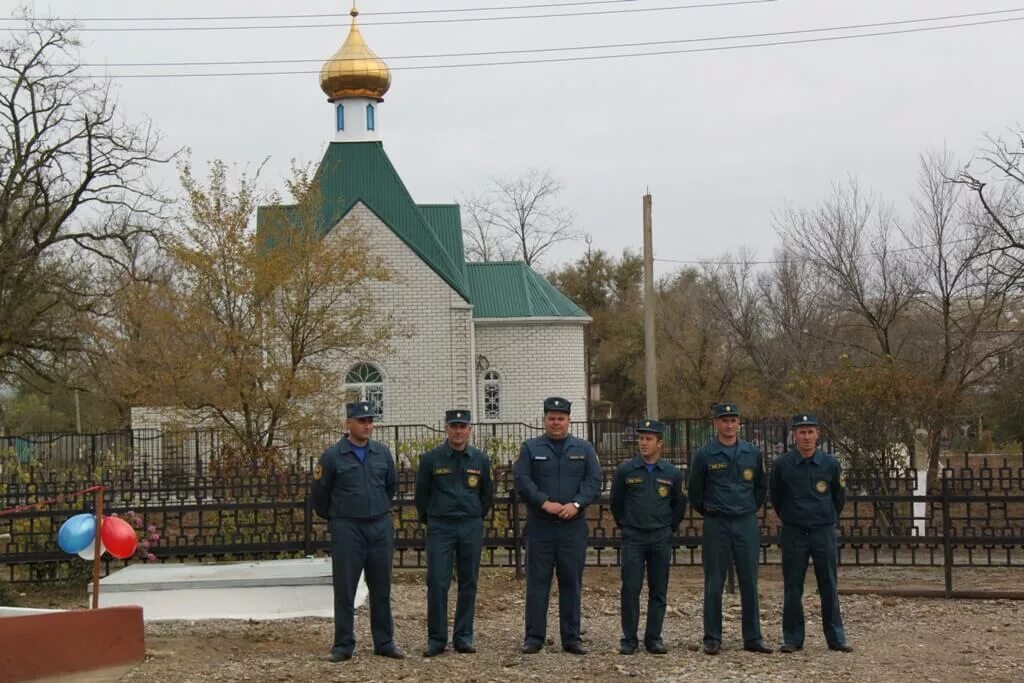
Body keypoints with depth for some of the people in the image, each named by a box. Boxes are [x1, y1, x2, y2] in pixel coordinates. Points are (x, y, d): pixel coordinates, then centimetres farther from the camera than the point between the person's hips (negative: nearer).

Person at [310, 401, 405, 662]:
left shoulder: (382, 453, 5)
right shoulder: (332, 456, -5)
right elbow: (319, 493, 4)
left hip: (381, 527, 3)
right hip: (347, 529, -3)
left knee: (381, 588, 8)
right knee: (344, 589, 1)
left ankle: (384, 642, 17)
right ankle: (343, 645, 9)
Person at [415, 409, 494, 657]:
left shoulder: (480, 460, 4)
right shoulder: (431, 459, -2)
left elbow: (487, 494, 16)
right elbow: (421, 492, 8)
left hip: (471, 527, 2)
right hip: (440, 527, -2)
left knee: (468, 583, 5)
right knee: (437, 583, -5)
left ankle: (463, 637, 13)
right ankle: (436, 638, 3)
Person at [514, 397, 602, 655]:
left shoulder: (584, 449, 10)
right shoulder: (530, 448, 6)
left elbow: (594, 481, 2)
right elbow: (522, 481, -4)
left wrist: (577, 504, -13)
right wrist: (545, 503, -15)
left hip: (573, 525, 1)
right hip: (539, 525, -1)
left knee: (572, 582, 4)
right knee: (537, 581, 0)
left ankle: (571, 638, 11)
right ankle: (534, 637, 5)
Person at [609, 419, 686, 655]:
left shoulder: (672, 473, 2)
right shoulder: (625, 471, -1)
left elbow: (679, 504, 15)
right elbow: (616, 502, 11)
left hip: (661, 539, 1)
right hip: (633, 539, -1)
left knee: (659, 591, 5)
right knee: (630, 589, -4)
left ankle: (654, 638, 13)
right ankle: (629, 639, 4)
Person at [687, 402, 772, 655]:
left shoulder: (752, 453, 6)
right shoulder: (705, 454, -2)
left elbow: (761, 487, 18)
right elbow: (695, 492, 7)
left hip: (747, 524, 2)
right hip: (716, 525, -2)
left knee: (750, 583, 5)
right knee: (714, 584, 2)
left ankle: (753, 638, 12)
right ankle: (712, 638, 9)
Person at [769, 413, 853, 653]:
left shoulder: (830, 464, -1)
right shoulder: (782, 464, -3)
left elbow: (840, 496, 13)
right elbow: (775, 496, 12)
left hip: (824, 532, 0)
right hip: (794, 533, 0)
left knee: (829, 587, 4)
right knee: (792, 588, 3)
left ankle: (836, 638, 11)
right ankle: (792, 638, 11)